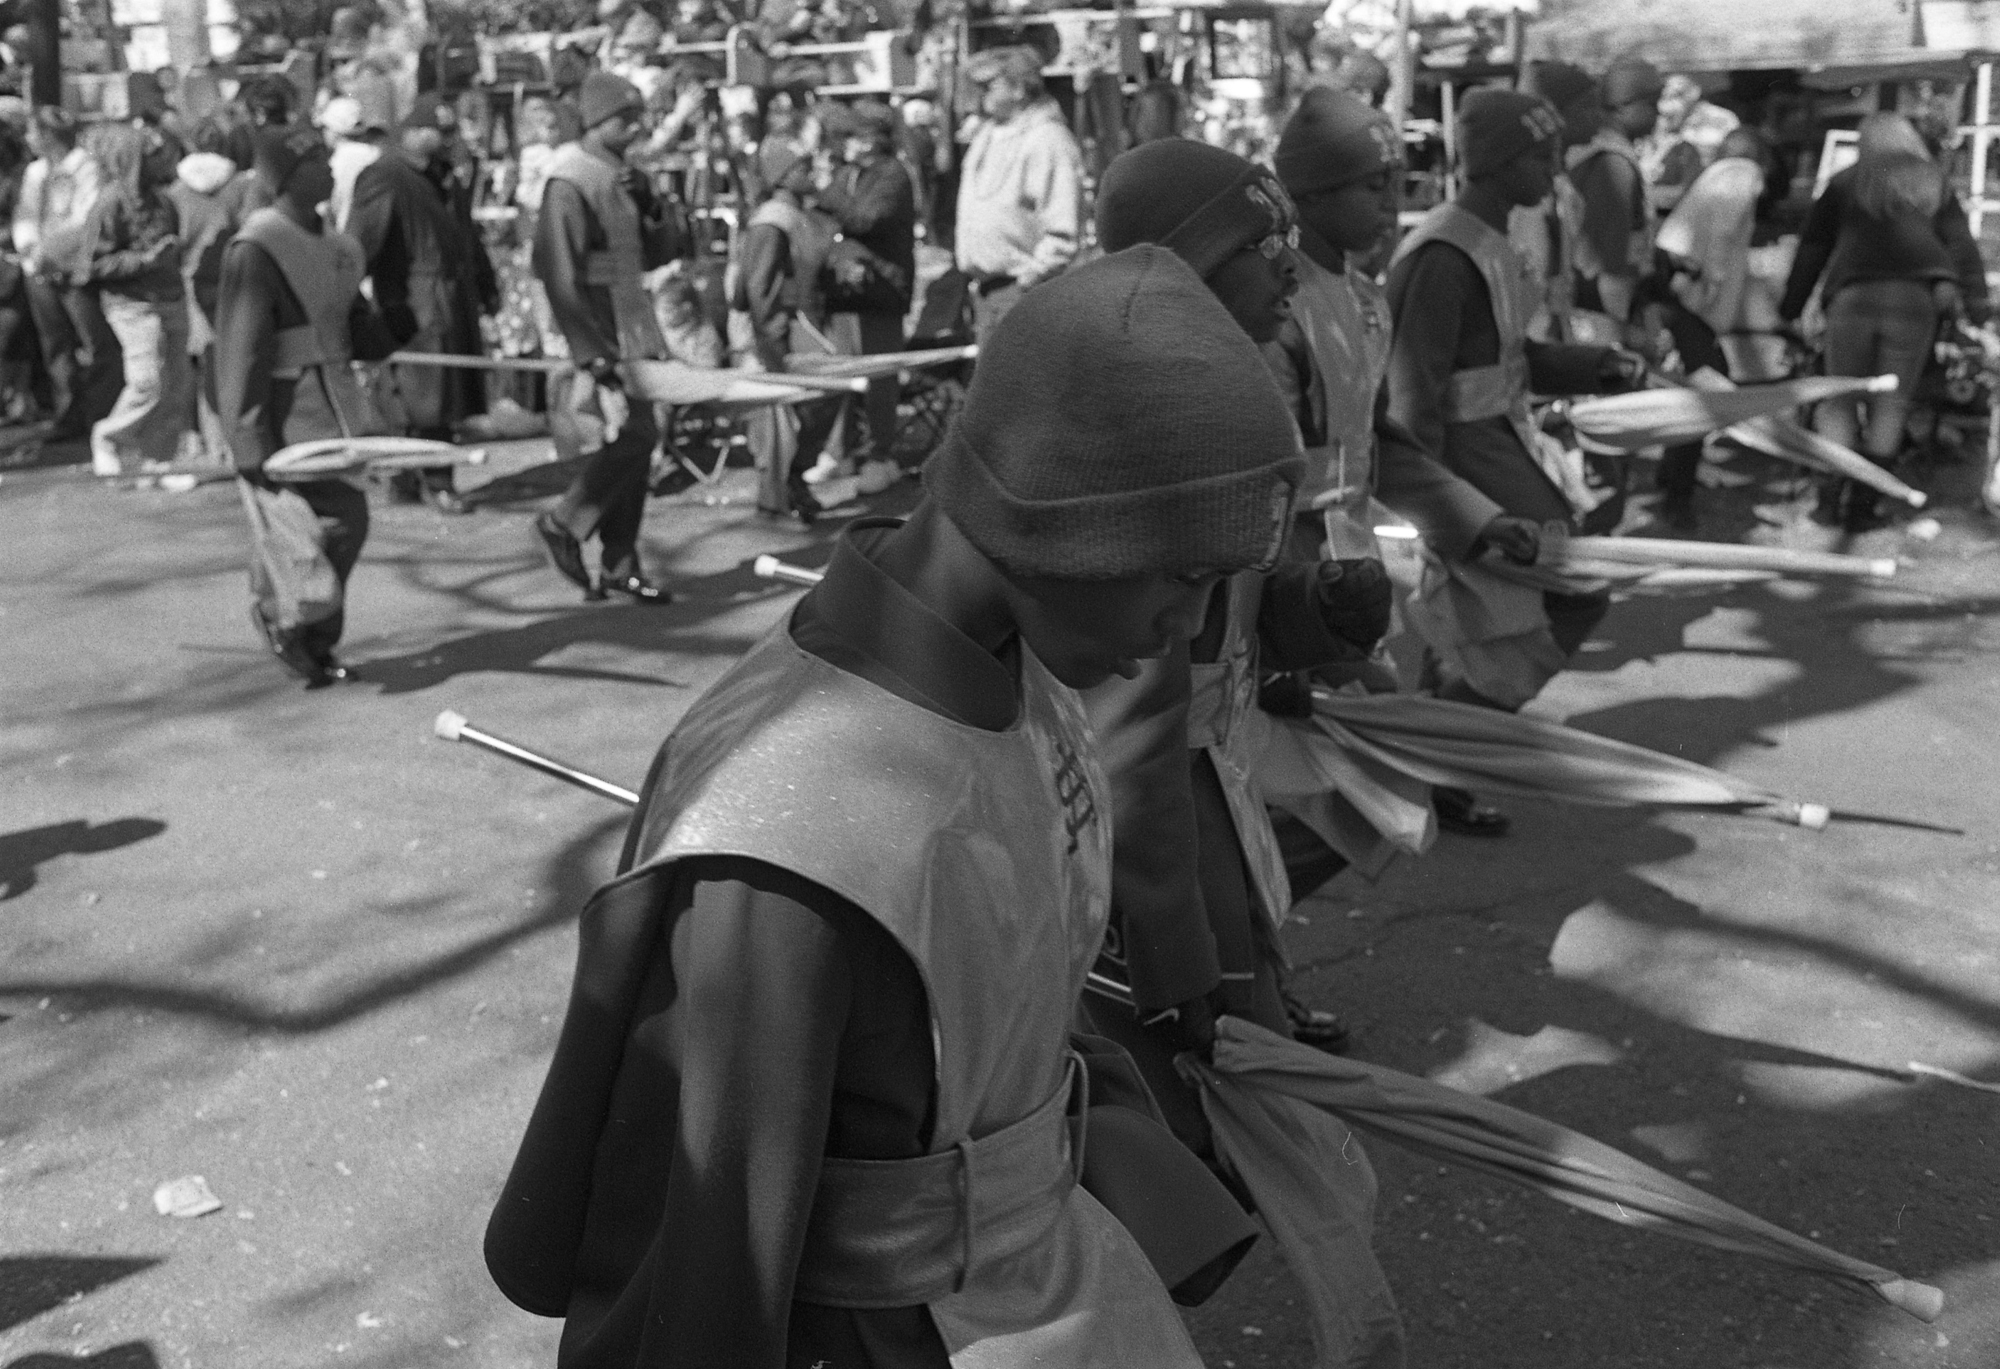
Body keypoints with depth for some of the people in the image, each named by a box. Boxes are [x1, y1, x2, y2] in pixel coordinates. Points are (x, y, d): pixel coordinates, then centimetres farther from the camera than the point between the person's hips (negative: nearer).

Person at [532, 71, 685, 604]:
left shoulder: (625, 176, 13)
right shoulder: (570, 184, -13)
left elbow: (661, 253, 14)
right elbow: (561, 277, -18)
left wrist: (649, 206, -6)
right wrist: (592, 356, -21)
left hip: (633, 329, 8)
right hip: (599, 333, -8)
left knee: (632, 440, 9)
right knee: (635, 435, -14)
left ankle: (621, 563, 17)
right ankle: (564, 523, 4)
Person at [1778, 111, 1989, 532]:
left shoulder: (1843, 184, 15)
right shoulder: (1935, 186, 18)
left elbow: (1812, 248, 14)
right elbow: (1962, 247, 12)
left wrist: (1790, 307, 18)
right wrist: (1976, 304, 9)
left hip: (1853, 296, -1)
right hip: (1916, 298, 1)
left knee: (1840, 401, 7)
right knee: (1890, 405, 5)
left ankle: (1832, 498, -1)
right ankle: (1863, 505, 4)